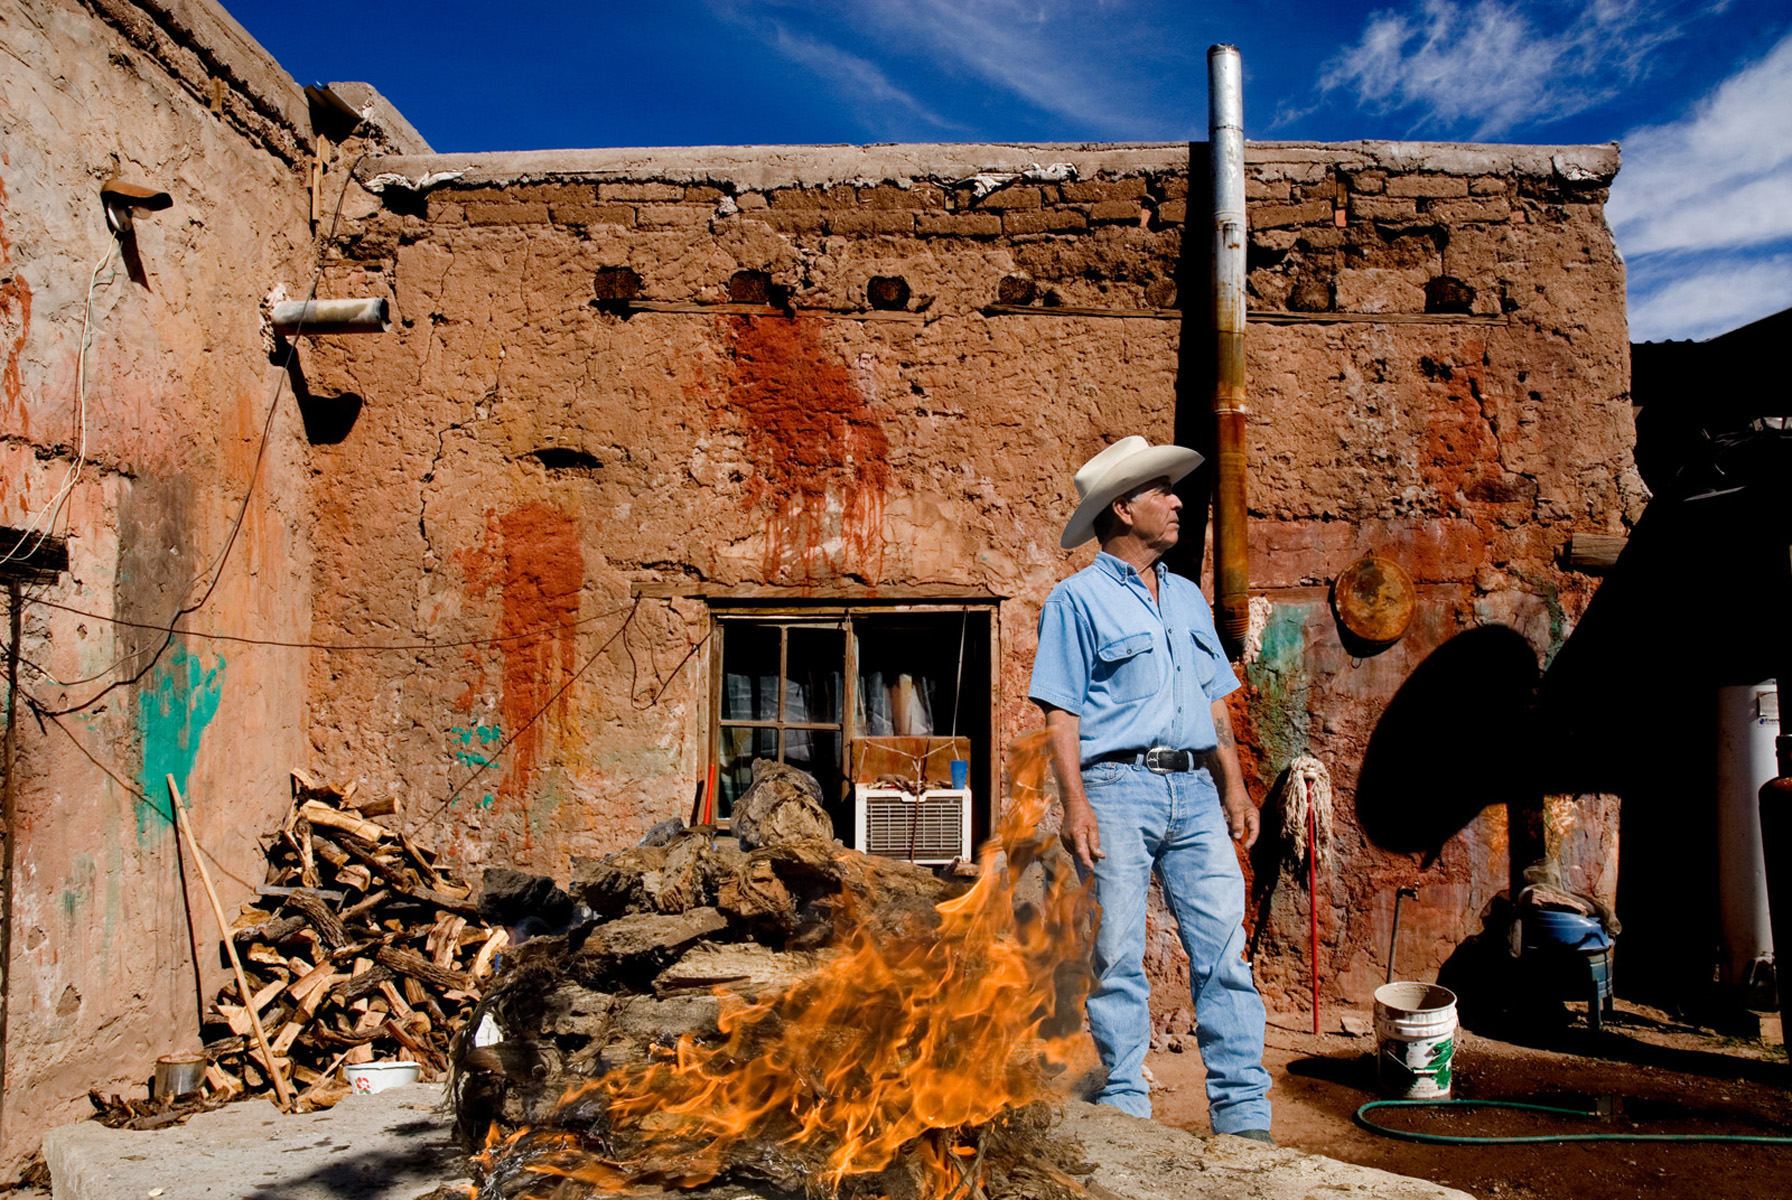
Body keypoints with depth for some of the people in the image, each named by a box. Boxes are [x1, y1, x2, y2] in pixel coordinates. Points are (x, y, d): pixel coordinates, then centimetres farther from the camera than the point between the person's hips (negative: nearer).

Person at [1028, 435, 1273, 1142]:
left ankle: (1245, 1117, 9)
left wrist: (1233, 788, 13)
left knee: (1225, 950, 2)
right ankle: (1124, 1111, 13)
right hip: (1117, 788, -5)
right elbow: (1060, 712, -6)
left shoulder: (1187, 598, 20)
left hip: (1194, 791, 6)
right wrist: (1075, 804, -15)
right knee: (1117, 961, 1)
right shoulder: (1079, 599, 1)